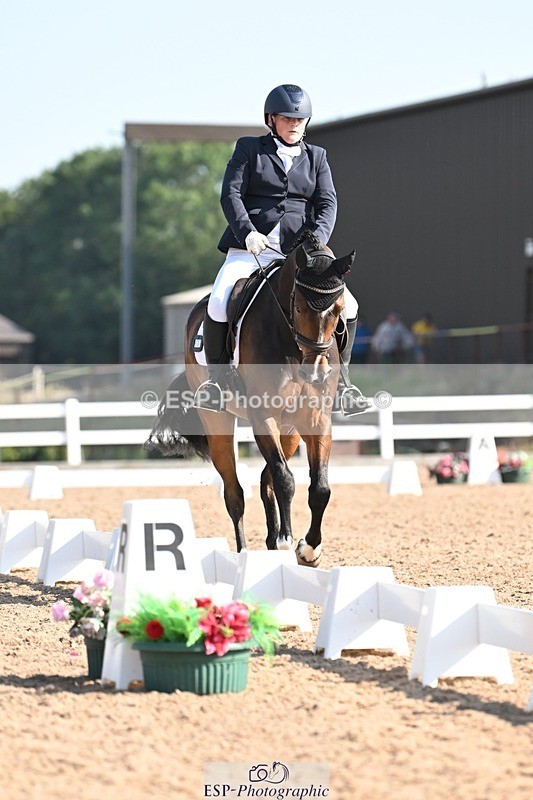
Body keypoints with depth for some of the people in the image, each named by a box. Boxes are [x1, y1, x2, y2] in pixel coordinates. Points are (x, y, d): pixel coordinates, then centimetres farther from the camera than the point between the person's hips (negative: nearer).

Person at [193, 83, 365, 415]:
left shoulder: (316, 157, 16)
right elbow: (230, 193, -3)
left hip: (298, 252, 3)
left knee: (347, 305, -12)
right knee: (219, 303, -26)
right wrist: (247, 232, -20)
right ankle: (216, 378, -9)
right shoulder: (249, 149, 8)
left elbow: (328, 202, 3)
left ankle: (340, 377, 5)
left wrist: (317, 240, -17)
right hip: (250, 248, -2)